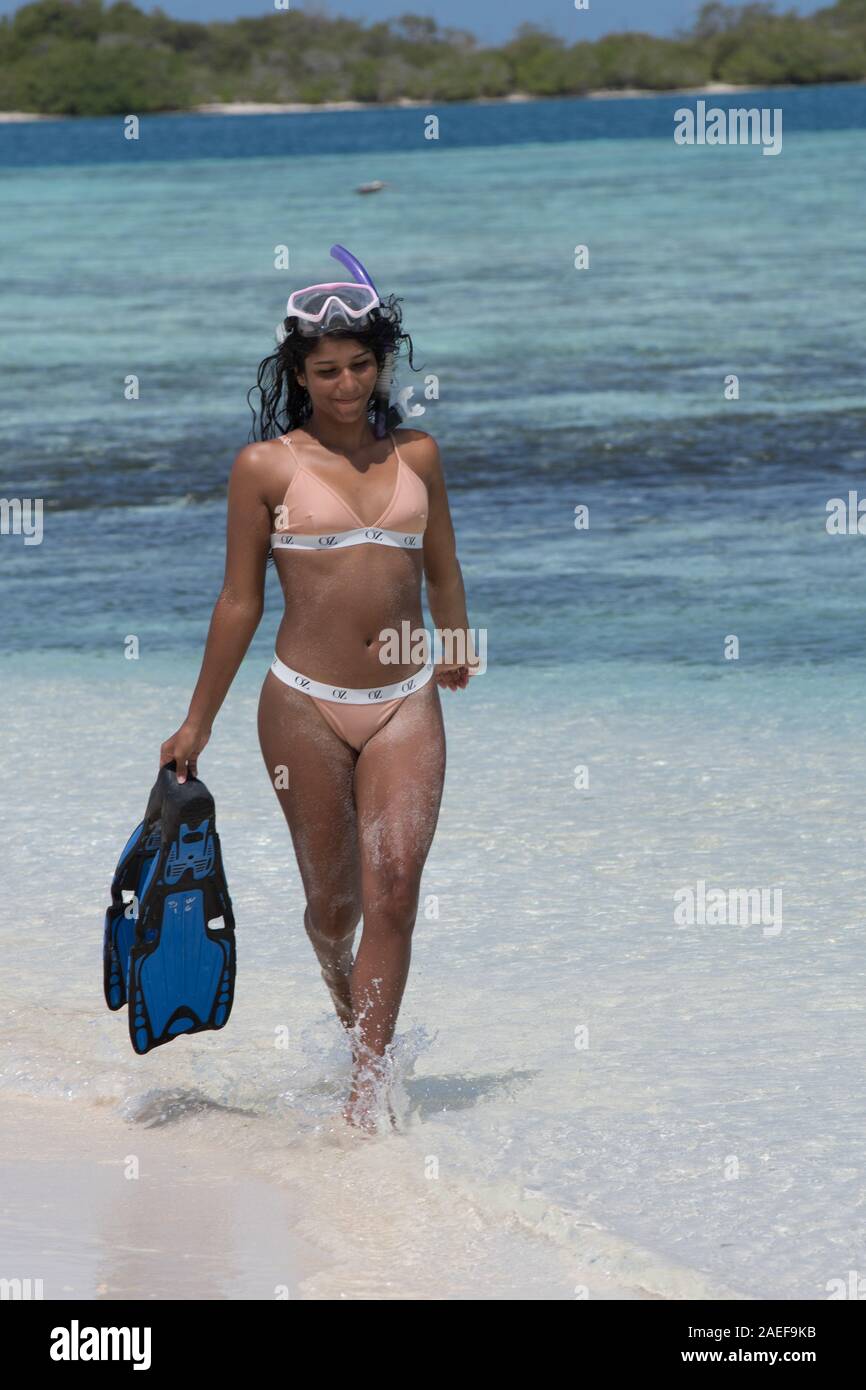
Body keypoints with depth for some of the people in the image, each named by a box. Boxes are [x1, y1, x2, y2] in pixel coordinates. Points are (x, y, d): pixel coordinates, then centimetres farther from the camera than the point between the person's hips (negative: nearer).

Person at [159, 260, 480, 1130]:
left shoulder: (416, 456, 8)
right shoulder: (266, 466, 0)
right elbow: (240, 601, 5)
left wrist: (457, 653, 31)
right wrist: (197, 723, 7)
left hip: (405, 703, 2)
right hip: (305, 702, -2)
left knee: (395, 887, -13)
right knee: (333, 901, 6)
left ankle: (364, 1093, -13)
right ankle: (351, 1009, 39)